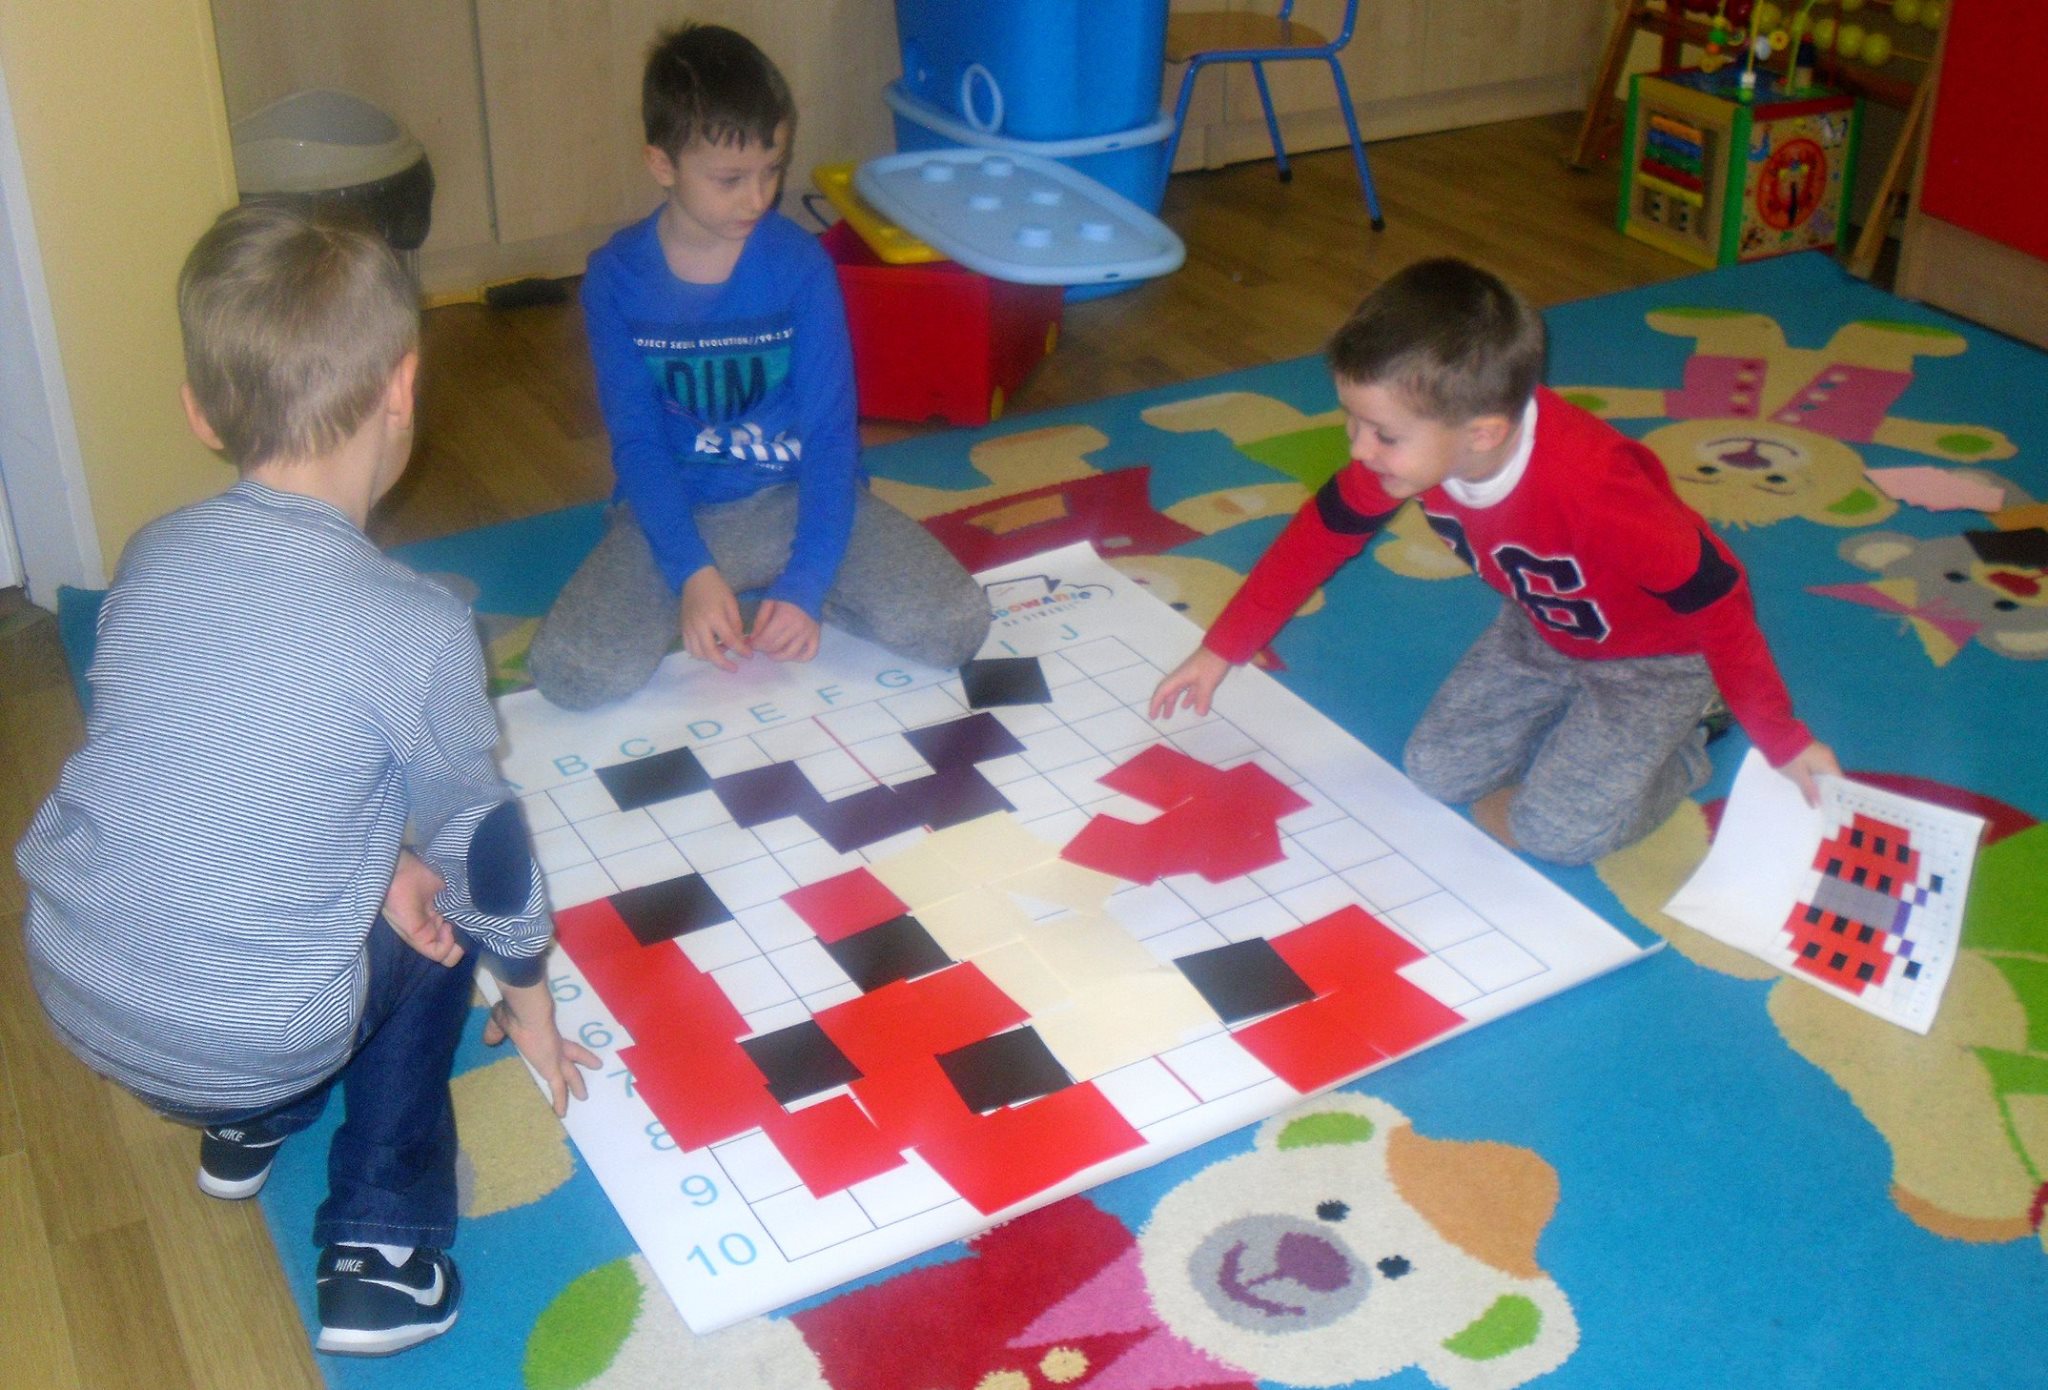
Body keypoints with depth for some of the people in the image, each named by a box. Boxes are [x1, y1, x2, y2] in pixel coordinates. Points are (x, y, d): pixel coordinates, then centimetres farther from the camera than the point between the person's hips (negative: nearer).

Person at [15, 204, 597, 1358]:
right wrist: (528, 991, 15)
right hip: (249, 1039, -5)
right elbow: (480, 840, -3)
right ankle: (382, 1254, 17)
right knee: (434, 928, 23)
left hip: (74, 995, 6)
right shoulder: (418, 630, -18)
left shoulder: (157, 556, -2)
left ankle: (249, 1127, 33)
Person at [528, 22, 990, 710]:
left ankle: (774, 591, 3)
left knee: (954, 626, -19)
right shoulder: (615, 278, -8)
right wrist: (692, 573, -21)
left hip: (797, 495, 0)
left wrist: (804, 584, -21)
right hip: (676, 511, 0)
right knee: (569, 673, -23)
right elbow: (636, 440, -7)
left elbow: (830, 430, -10)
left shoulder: (800, 263, -10)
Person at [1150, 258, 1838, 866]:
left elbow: (1716, 596, -30)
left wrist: (1781, 740, -20)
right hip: (1540, 631, 7)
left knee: (1561, 830, -17)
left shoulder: (1595, 490, -43)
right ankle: (1583, 718, 19)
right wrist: (1221, 648, -2)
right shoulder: (1405, 447, -23)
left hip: (1659, 655, -6)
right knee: (1436, 771, 1)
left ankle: (1686, 740, 10)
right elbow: (1321, 533, -5)